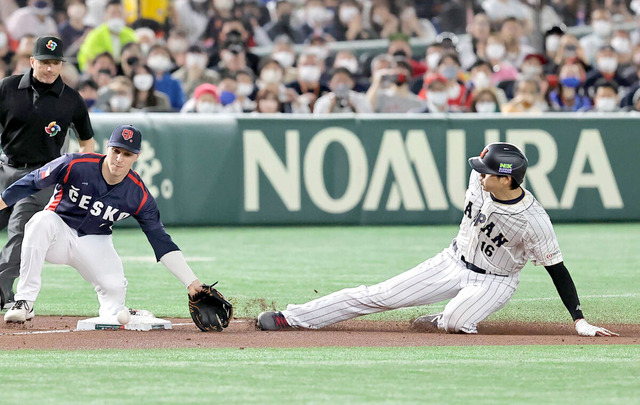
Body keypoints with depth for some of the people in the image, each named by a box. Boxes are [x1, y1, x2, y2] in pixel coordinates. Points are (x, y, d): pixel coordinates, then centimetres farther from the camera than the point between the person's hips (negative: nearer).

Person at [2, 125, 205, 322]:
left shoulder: (139, 195, -13)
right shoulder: (74, 165, -20)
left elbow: (161, 241, -12)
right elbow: (31, 182, -9)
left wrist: (191, 282, -19)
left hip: (95, 243, 1)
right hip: (58, 235, -1)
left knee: (114, 286, -27)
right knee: (42, 221, -36)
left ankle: (113, 311, 12)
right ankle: (24, 302, -32)